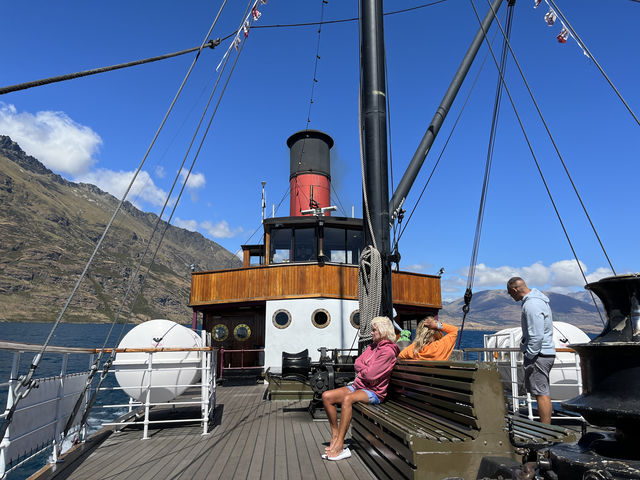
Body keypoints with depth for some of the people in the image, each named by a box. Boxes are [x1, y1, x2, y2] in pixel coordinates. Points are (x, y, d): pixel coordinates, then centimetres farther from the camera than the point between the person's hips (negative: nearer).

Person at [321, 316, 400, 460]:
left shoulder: (388, 351, -13)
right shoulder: (372, 347, 17)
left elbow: (370, 375, -19)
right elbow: (357, 363, 12)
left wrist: (362, 370, 0)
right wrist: (366, 370, -6)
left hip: (374, 392, -9)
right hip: (358, 386, 9)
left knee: (347, 399, -38)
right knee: (327, 396, -11)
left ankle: (339, 445, -34)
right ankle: (335, 435, -4)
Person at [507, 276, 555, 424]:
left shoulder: (531, 305, -20)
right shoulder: (538, 298, 14)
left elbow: (537, 336, -24)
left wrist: (529, 357, -17)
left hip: (538, 355, -11)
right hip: (546, 352, 11)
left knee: (541, 393, -5)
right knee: (543, 392, 17)